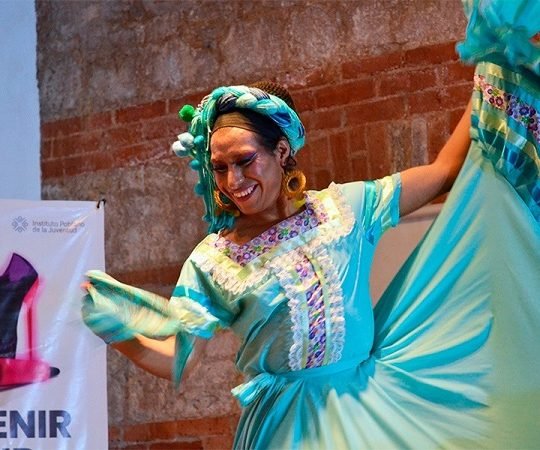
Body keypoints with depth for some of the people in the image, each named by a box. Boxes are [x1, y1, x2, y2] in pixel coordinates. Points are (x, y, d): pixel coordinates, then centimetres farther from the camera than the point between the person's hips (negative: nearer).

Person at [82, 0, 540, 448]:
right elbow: (173, 358, -6)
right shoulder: (211, 260, -2)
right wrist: (120, 331, -25)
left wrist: (489, 73, 5)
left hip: (369, 408, 1)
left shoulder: (343, 206, 1)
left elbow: (444, 171, 5)